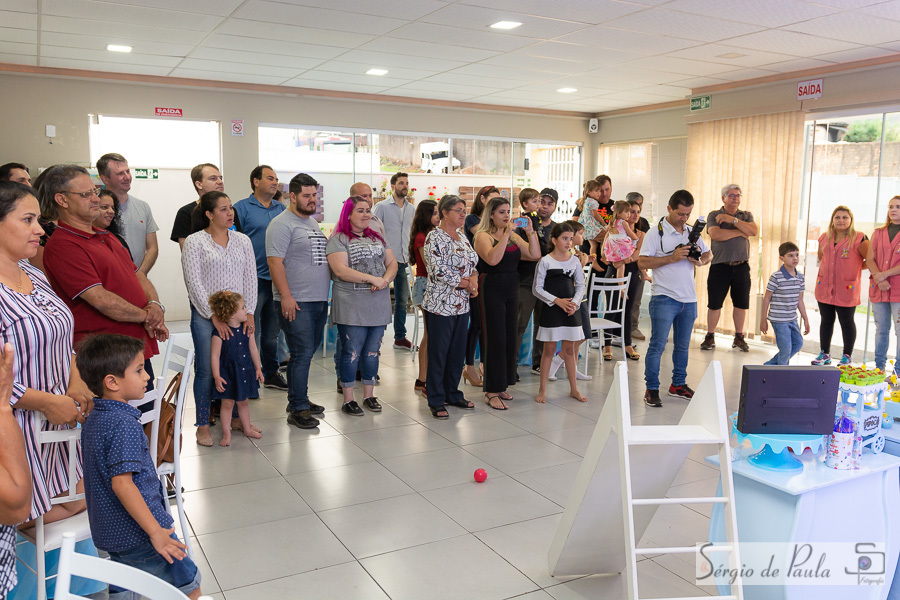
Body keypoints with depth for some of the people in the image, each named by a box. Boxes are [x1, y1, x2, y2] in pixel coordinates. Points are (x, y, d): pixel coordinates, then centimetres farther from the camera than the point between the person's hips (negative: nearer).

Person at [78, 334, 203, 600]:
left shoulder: (93, 419, 6)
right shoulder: (125, 423, -22)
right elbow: (121, 483, -27)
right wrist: (155, 531, -25)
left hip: (108, 533, 9)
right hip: (139, 533, -9)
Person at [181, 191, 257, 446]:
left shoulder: (242, 240, 9)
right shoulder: (194, 242, -4)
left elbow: (250, 279, 8)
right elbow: (194, 283, -8)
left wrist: (249, 312, -1)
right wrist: (214, 316, -12)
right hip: (205, 315, -4)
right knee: (206, 370, 0)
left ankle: (233, 417, 23)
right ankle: (203, 425, 13)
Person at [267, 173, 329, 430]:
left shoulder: (313, 223, 18)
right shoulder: (282, 224, -9)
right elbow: (275, 262, -16)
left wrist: (328, 287, 21)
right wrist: (286, 296, -21)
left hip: (319, 300, 8)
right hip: (296, 302, -8)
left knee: (307, 352, 14)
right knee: (302, 353, -8)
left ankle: (299, 399, 26)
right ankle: (297, 409, 0)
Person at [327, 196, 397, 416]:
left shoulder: (377, 238, 16)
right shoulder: (338, 240, -5)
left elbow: (392, 263, 12)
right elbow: (341, 270, -16)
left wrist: (386, 279, -9)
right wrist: (372, 278, -20)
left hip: (378, 305, 6)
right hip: (351, 306, -6)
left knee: (372, 351, 12)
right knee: (351, 353, 0)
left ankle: (369, 394, 24)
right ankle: (348, 399, 11)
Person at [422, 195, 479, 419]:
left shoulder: (463, 239, 13)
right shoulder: (435, 238, -12)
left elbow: (473, 265, 18)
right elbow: (439, 271, -20)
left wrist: (473, 280, -4)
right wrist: (466, 283, -13)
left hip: (462, 305, 8)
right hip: (440, 305, -8)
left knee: (457, 351, 13)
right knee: (438, 353, 1)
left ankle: (453, 394, 27)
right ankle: (436, 401, 11)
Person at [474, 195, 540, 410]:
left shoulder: (513, 236, 12)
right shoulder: (483, 236, -7)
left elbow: (535, 254, 3)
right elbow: (492, 259, -26)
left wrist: (531, 233, -7)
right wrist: (506, 235, -25)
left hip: (511, 291, 7)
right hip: (492, 290, -7)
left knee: (509, 338, 10)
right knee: (495, 340, -6)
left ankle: (501, 385, 22)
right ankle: (492, 392, 0)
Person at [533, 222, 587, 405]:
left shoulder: (575, 260, 6)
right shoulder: (545, 261, -6)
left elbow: (581, 285, 10)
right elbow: (537, 289, -6)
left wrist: (575, 302, -7)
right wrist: (557, 301, -15)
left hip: (571, 310, 4)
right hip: (551, 310, -3)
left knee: (569, 349, 10)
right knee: (549, 349, 1)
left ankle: (573, 389, 20)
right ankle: (542, 390, 10)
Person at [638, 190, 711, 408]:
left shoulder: (692, 232, 11)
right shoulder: (656, 232, -6)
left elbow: (708, 253, 21)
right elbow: (642, 262, -12)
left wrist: (701, 261, -2)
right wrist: (672, 258, -18)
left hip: (689, 299, 6)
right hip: (665, 298, -6)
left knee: (682, 345, 14)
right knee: (657, 345, -4)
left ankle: (678, 385, 27)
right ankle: (651, 389, 5)